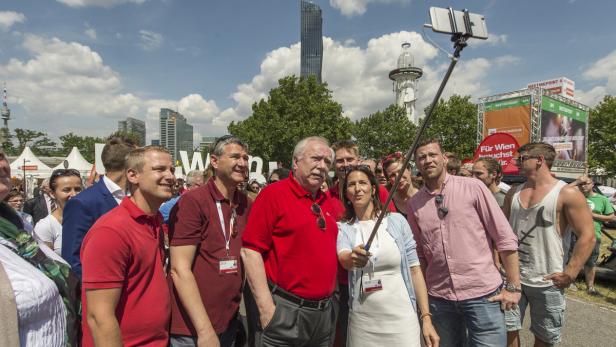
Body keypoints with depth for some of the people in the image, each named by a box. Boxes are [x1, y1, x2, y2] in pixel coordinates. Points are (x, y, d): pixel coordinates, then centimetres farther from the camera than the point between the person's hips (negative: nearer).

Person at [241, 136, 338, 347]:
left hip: (325, 313, 7)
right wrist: (266, 308, -17)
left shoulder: (327, 201, 7)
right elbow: (250, 251, -16)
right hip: (283, 311, -6)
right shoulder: (273, 194, -12)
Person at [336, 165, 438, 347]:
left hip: (401, 319, -1)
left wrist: (426, 317, -3)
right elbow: (343, 259, -19)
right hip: (362, 322, 1)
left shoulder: (397, 220, -2)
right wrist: (352, 258, -42)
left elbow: (414, 268, 0)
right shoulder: (343, 228, 0)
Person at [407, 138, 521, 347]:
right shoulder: (414, 204, 2)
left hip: (483, 293, -2)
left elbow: (505, 238, -5)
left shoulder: (472, 188, -7)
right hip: (439, 298, 3)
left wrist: (513, 286, -6)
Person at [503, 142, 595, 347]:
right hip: (511, 277, 4)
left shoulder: (567, 194, -8)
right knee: (508, 330, 10)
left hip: (547, 282, -3)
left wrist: (569, 275, -14)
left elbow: (587, 237, -10)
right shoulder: (513, 193, 7)